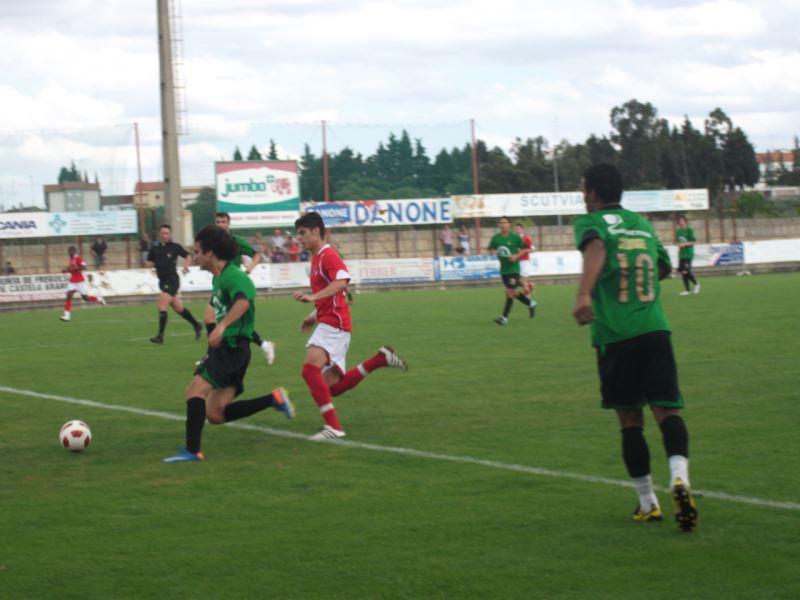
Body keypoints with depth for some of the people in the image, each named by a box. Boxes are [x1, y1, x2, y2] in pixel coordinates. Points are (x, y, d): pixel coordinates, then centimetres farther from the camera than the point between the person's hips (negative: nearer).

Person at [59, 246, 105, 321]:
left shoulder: (78, 258, -14)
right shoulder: (71, 259, 12)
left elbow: (83, 267, -25)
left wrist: (72, 268, -26)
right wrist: (66, 270, 7)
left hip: (80, 281, -7)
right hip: (72, 281, 7)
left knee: (85, 298, 1)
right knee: (68, 296, -10)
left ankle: (98, 299, 29)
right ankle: (67, 315, -16)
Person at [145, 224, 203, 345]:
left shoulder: (175, 247, -5)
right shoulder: (155, 247, 5)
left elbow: (188, 256, 8)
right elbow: (149, 263, 12)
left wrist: (185, 266, -8)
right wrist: (154, 263, -7)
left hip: (172, 280, -5)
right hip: (163, 280, 5)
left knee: (161, 306, -16)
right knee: (178, 308, 14)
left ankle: (160, 336, -12)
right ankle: (197, 326, 32)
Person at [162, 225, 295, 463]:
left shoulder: (232, 276, -15)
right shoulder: (218, 277, 17)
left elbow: (244, 300, -35)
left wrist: (221, 327, -45)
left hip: (232, 348, -10)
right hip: (223, 348, 10)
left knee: (195, 390, -21)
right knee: (215, 414, 7)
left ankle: (192, 450, -23)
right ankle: (273, 399, 13)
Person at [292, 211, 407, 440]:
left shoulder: (328, 256, -10)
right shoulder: (316, 258, 21)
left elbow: (341, 281, -29)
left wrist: (313, 297, -38)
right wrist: (314, 316, 22)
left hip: (333, 324, -10)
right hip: (329, 324, 10)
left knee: (310, 368, -25)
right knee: (332, 387, 8)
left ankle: (333, 427, -27)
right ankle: (381, 358, 17)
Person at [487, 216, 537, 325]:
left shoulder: (515, 237, -7)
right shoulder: (495, 238, 2)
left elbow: (524, 249, 1)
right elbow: (490, 250, 11)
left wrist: (516, 256, -15)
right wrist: (493, 252, -12)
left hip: (513, 268, -5)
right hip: (503, 268, 5)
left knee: (510, 292, -12)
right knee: (513, 293, 13)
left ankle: (504, 317, -9)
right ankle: (530, 303, 36)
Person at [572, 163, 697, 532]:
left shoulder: (592, 222, 3)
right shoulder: (643, 224, 18)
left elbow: (595, 247, -22)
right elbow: (665, 268, 32)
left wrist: (584, 295, -36)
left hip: (615, 335, -3)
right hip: (654, 329, 3)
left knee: (630, 419, 8)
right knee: (666, 409, -4)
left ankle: (647, 503, 12)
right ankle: (680, 476, -31)